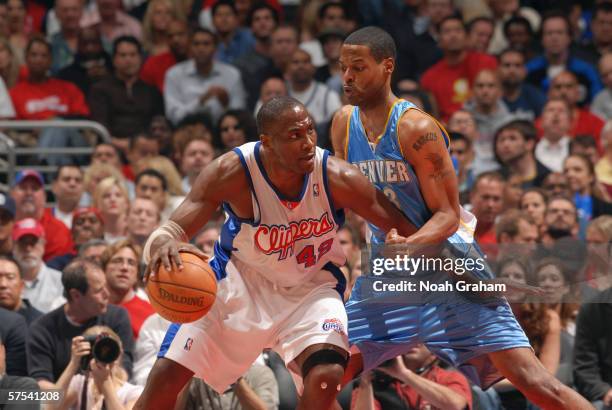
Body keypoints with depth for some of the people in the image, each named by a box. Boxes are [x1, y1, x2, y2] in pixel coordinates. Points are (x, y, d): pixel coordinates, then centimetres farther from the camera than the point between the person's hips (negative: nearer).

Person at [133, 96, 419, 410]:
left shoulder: (336, 178, -25)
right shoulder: (233, 172, -27)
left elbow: (402, 229, -15)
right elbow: (173, 229, -30)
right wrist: (163, 243, -54)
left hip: (310, 287, 0)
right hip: (240, 279, 0)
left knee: (326, 377, -27)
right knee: (166, 377, -4)